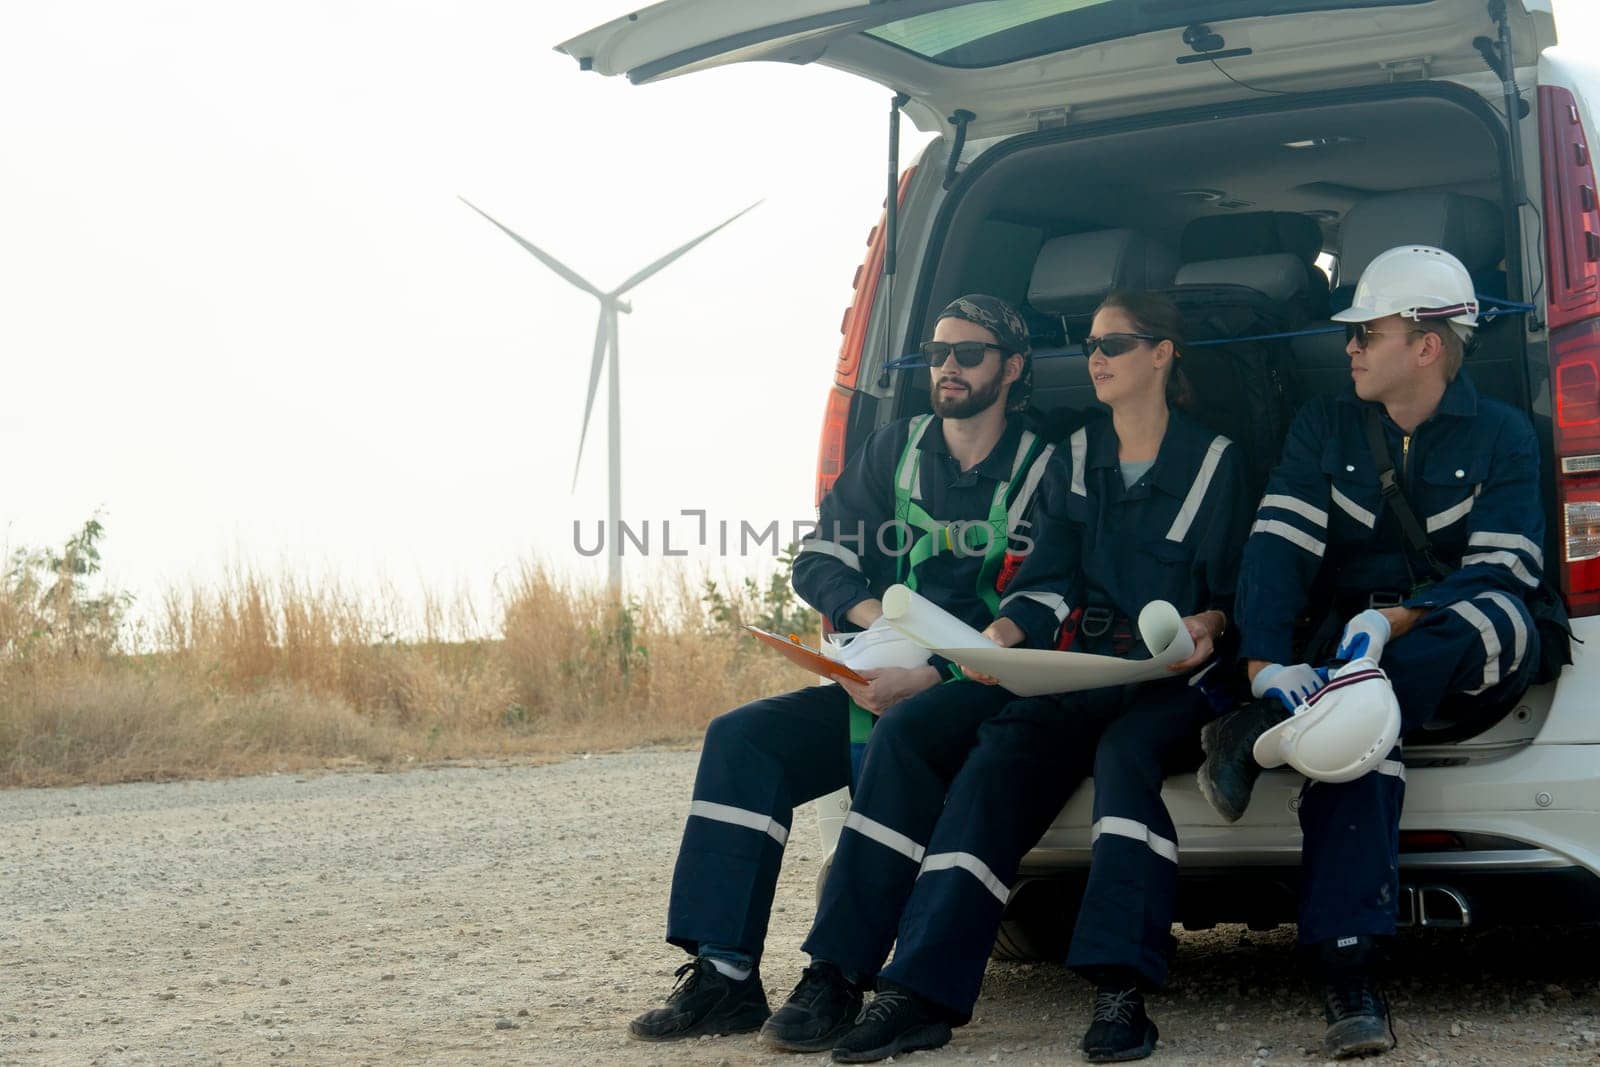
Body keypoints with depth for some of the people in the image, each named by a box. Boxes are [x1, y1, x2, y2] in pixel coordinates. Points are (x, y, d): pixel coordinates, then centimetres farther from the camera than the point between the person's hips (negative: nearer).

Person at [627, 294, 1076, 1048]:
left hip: (986, 687, -5)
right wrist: (881, 619, -10)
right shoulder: (896, 449, 14)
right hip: (881, 683, 6)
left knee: (904, 733, -38)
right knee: (742, 738, -16)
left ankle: (836, 980, -37)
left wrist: (932, 674, -24)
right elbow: (819, 560, 11)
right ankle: (724, 977, -22)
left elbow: (1040, 610, -12)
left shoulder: (1042, 470, 0)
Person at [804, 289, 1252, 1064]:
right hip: (1074, 673, 4)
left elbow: (1234, 590, 7)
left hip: (1170, 681, -3)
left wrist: (1208, 626, -15)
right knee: (993, 765, -24)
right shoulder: (1074, 456, 18)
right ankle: (922, 991, -34)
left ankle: (1120, 991, -42)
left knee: (1126, 753, -37)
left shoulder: (1212, 461, 7)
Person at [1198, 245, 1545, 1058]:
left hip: (1464, 673, 0)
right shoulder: (1324, 428, 12)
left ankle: (1260, 740, -40)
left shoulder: (1500, 436, 6)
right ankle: (1347, 976, -43)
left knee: (1508, 625, -36)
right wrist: (1267, 666, -22)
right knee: (1358, 733, -36)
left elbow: (1504, 571, -9)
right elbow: (1278, 546, -2)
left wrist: (1393, 624, -25)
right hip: (1357, 662, 0)